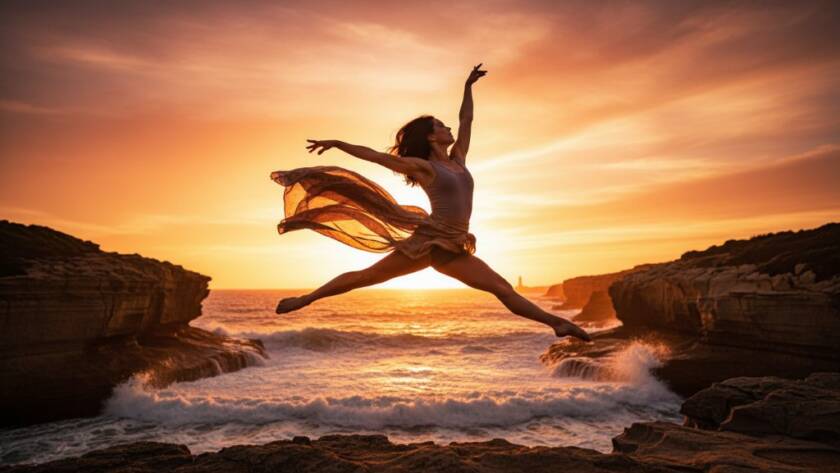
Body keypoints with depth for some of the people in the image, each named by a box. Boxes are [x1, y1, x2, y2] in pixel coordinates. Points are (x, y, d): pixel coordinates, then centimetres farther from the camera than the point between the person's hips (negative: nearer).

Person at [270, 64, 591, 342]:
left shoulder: (457, 158, 16)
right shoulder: (422, 166, -1)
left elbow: (466, 120, 26)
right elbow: (374, 155, 1)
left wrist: (468, 85, 31)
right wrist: (337, 143, 0)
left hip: (453, 249, 5)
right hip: (428, 241, -5)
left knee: (503, 288, -1)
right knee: (365, 276, 1)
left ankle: (556, 322, -1)